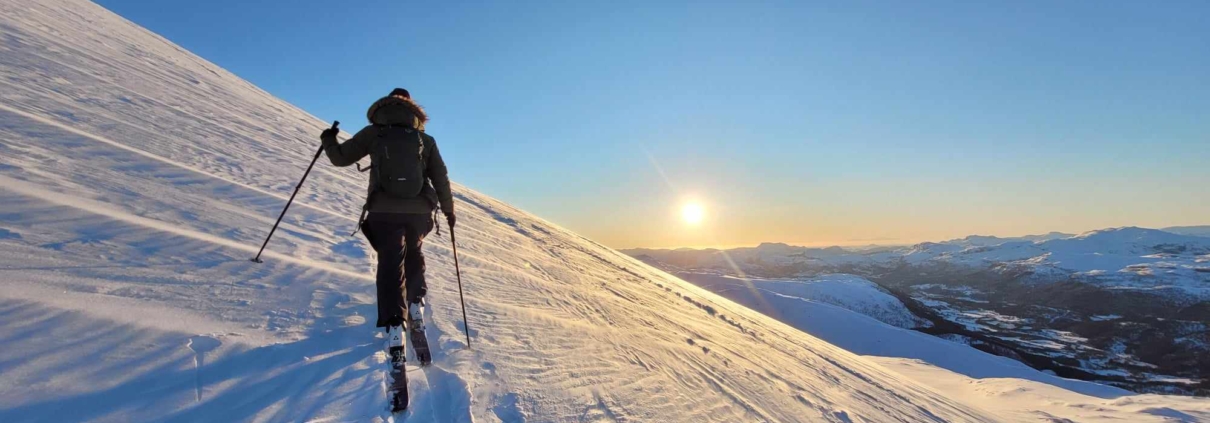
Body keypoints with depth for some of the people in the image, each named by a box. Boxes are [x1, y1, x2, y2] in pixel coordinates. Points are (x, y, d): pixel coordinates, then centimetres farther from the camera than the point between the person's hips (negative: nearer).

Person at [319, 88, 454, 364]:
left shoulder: (373, 133, 6)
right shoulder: (425, 140, 8)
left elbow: (340, 158, 12)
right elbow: (441, 177, 8)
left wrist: (328, 140, 33)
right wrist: (448, 209, 19)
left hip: (384, 212, -1)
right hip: (419, 212, 2)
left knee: (391, 263, 0)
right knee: (413, 254, 25)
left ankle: (395, 326, -13)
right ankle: (416, 305, 12)